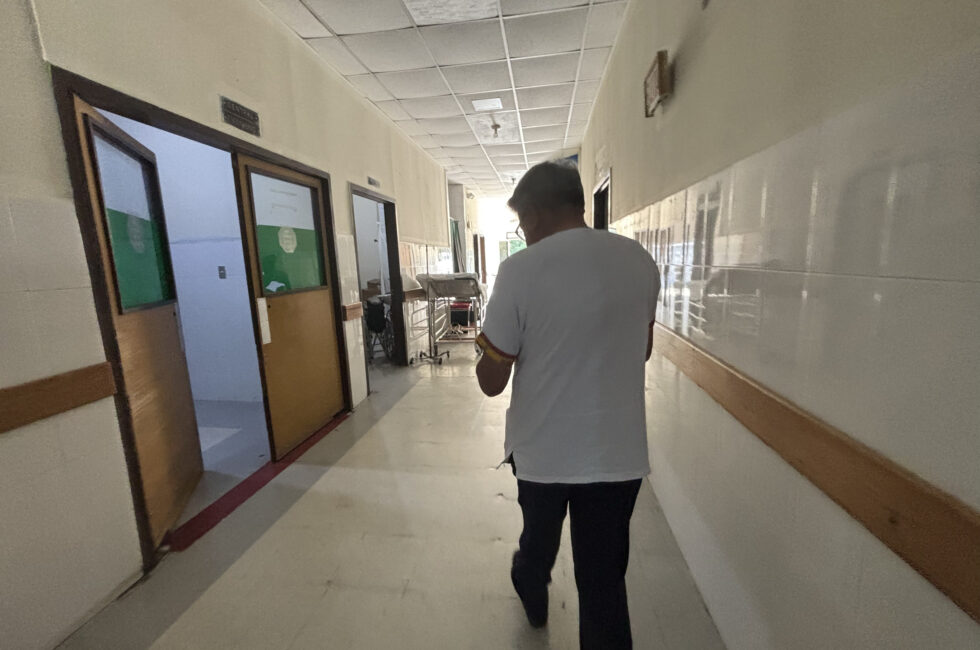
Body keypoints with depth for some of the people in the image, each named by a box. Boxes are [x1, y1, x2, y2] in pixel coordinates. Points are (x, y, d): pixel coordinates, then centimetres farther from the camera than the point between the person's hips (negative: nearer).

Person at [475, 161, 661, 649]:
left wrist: (510, 347, 8)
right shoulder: (641, 262, -2)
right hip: (617, 450, 2)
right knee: (604, 577, 18)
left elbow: (491, 381, -11)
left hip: (544, 447, -1)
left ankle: (533, 598, 58)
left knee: (539, 537, 29)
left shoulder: (520, 270, -17)